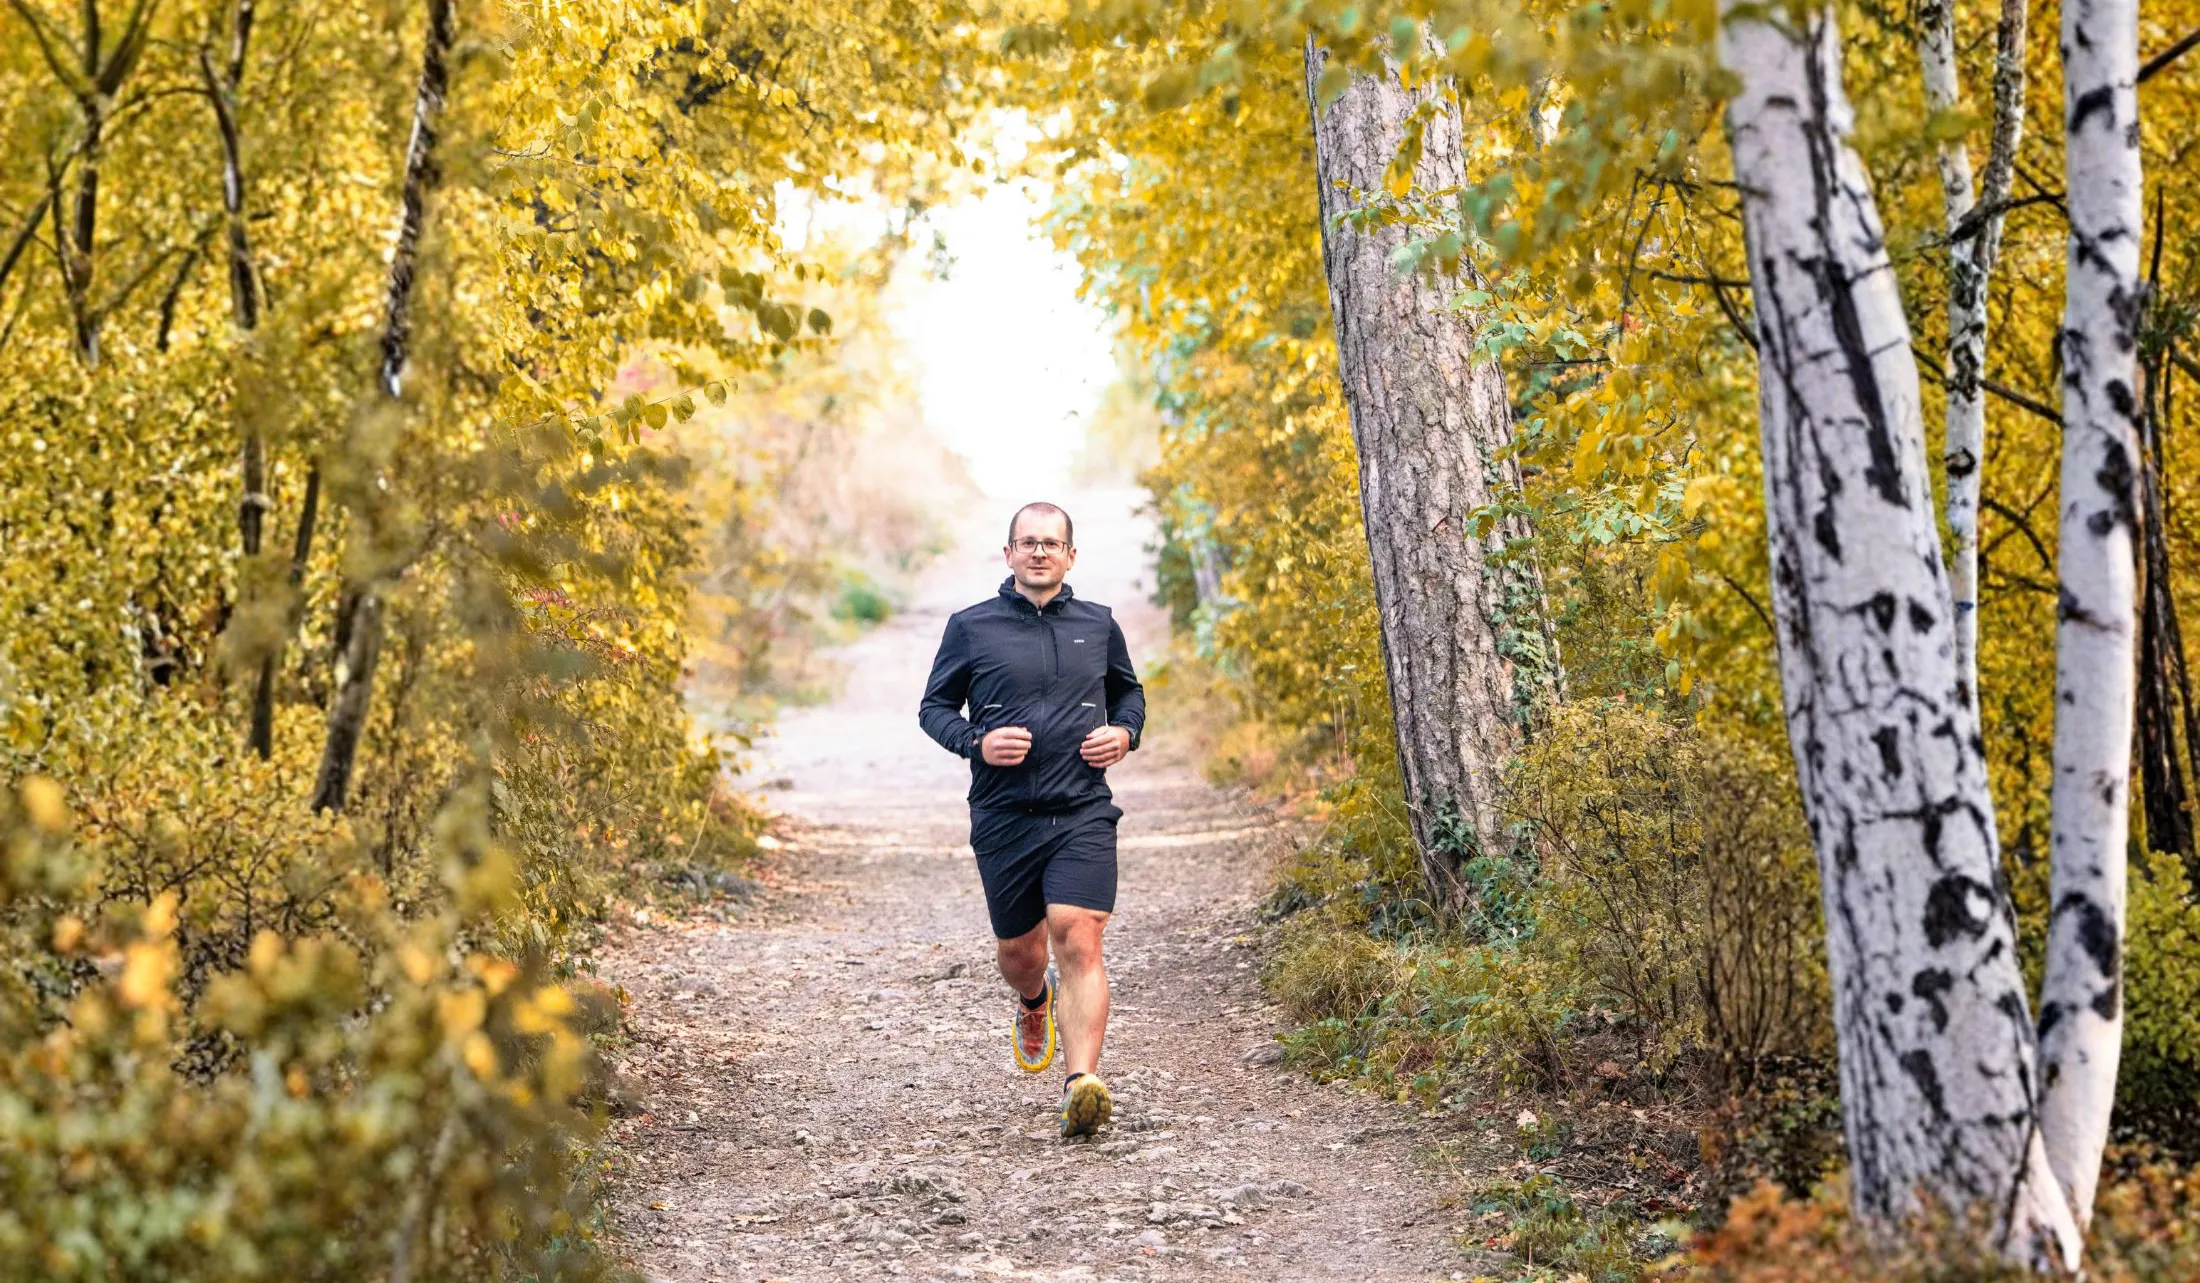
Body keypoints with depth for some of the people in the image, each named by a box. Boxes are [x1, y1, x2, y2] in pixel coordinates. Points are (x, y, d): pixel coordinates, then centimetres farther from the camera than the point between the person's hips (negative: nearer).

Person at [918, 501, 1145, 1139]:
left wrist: (1125, 733, 3)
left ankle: (1083, 1085, -24)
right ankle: (1034, 1003, 50)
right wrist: (976, 741, -11)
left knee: (1078, 940, -17)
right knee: (1019, 950, 13)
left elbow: (1129, 692, 25)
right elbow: (934, 706, 8)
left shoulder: (1098, 626, 9)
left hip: (1083, 814, 0)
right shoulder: (971, 627, 3)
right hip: (1003, 817, 1)